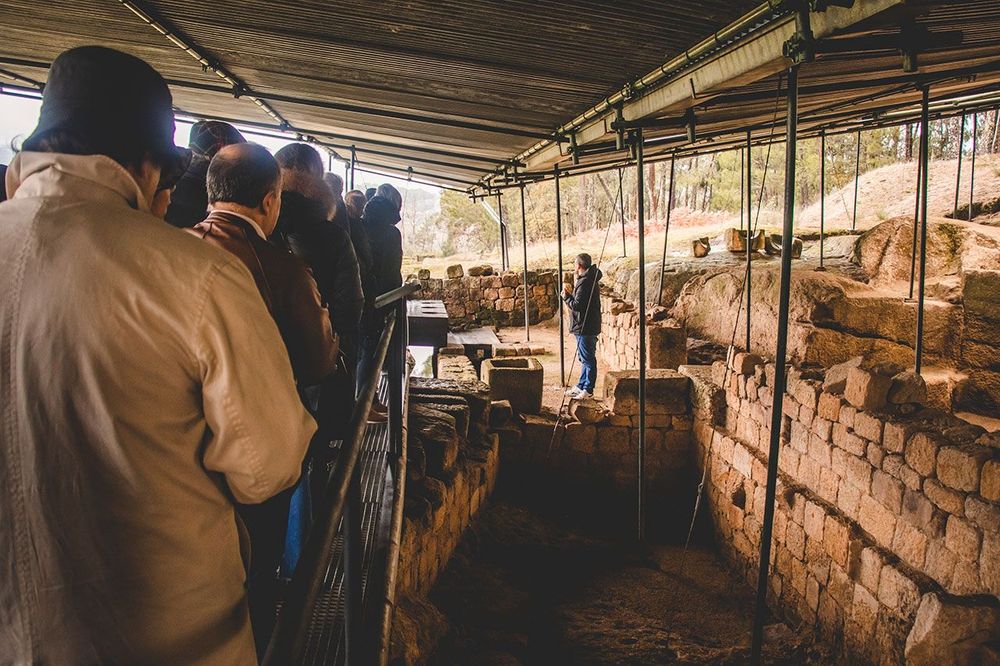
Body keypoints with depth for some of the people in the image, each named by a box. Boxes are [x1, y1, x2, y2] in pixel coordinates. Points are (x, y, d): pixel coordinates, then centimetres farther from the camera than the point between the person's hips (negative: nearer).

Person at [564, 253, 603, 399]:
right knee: (584, 358, 17)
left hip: (585, 327, -11)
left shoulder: (584, 283, -20)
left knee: (588, 359, -3)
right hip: (587, 326, 11)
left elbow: (576, 305, -23)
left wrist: (566, 296, -8)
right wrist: (572, 292, 16)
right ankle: (581, 386, 27)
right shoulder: (590, 279, 12)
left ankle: (588, 390, 3)